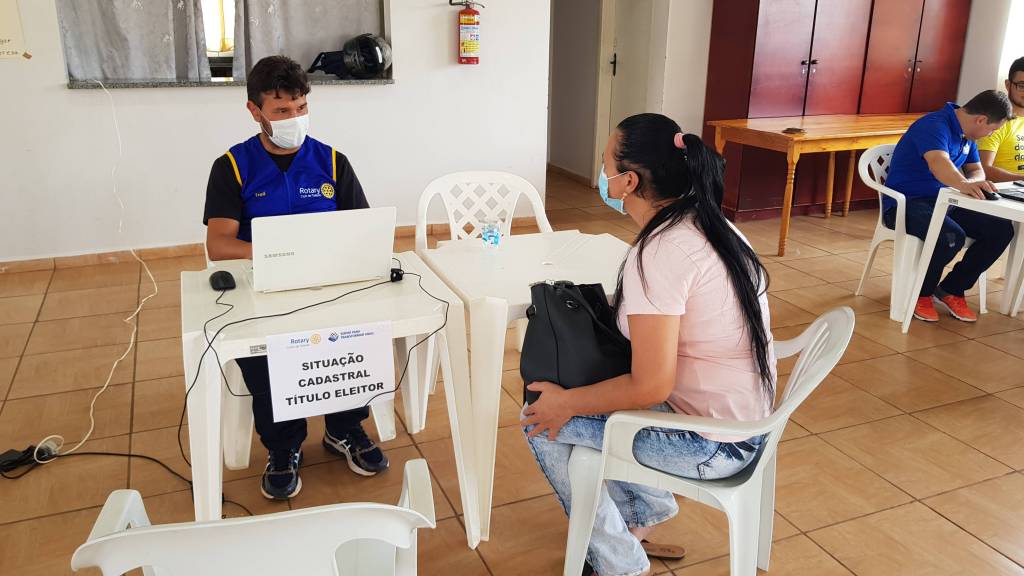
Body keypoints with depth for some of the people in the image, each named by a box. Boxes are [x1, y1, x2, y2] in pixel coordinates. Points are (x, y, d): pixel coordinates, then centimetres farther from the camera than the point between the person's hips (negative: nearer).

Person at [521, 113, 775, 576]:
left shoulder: (658, 252, -26)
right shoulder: (708, 224, 2)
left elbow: (649, 387, -26)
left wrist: (564, 404, -11)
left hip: (710, 443, -9)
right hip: (744, 418, 9)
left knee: (541, 420, 0)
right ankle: (645, 512, 27)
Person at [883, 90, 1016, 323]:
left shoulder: (966, 133, 12)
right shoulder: (935, 125, -18)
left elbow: (976, 170, 14)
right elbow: (938, 163, -37)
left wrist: (975, 182, -11)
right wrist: (964, 185, -56)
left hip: (943, 202, 9)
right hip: (905, 203, -9)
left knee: (1001, 229, -6)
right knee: (951, 237, -35)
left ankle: (950, 290, 6)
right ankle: (921, 293, -7)